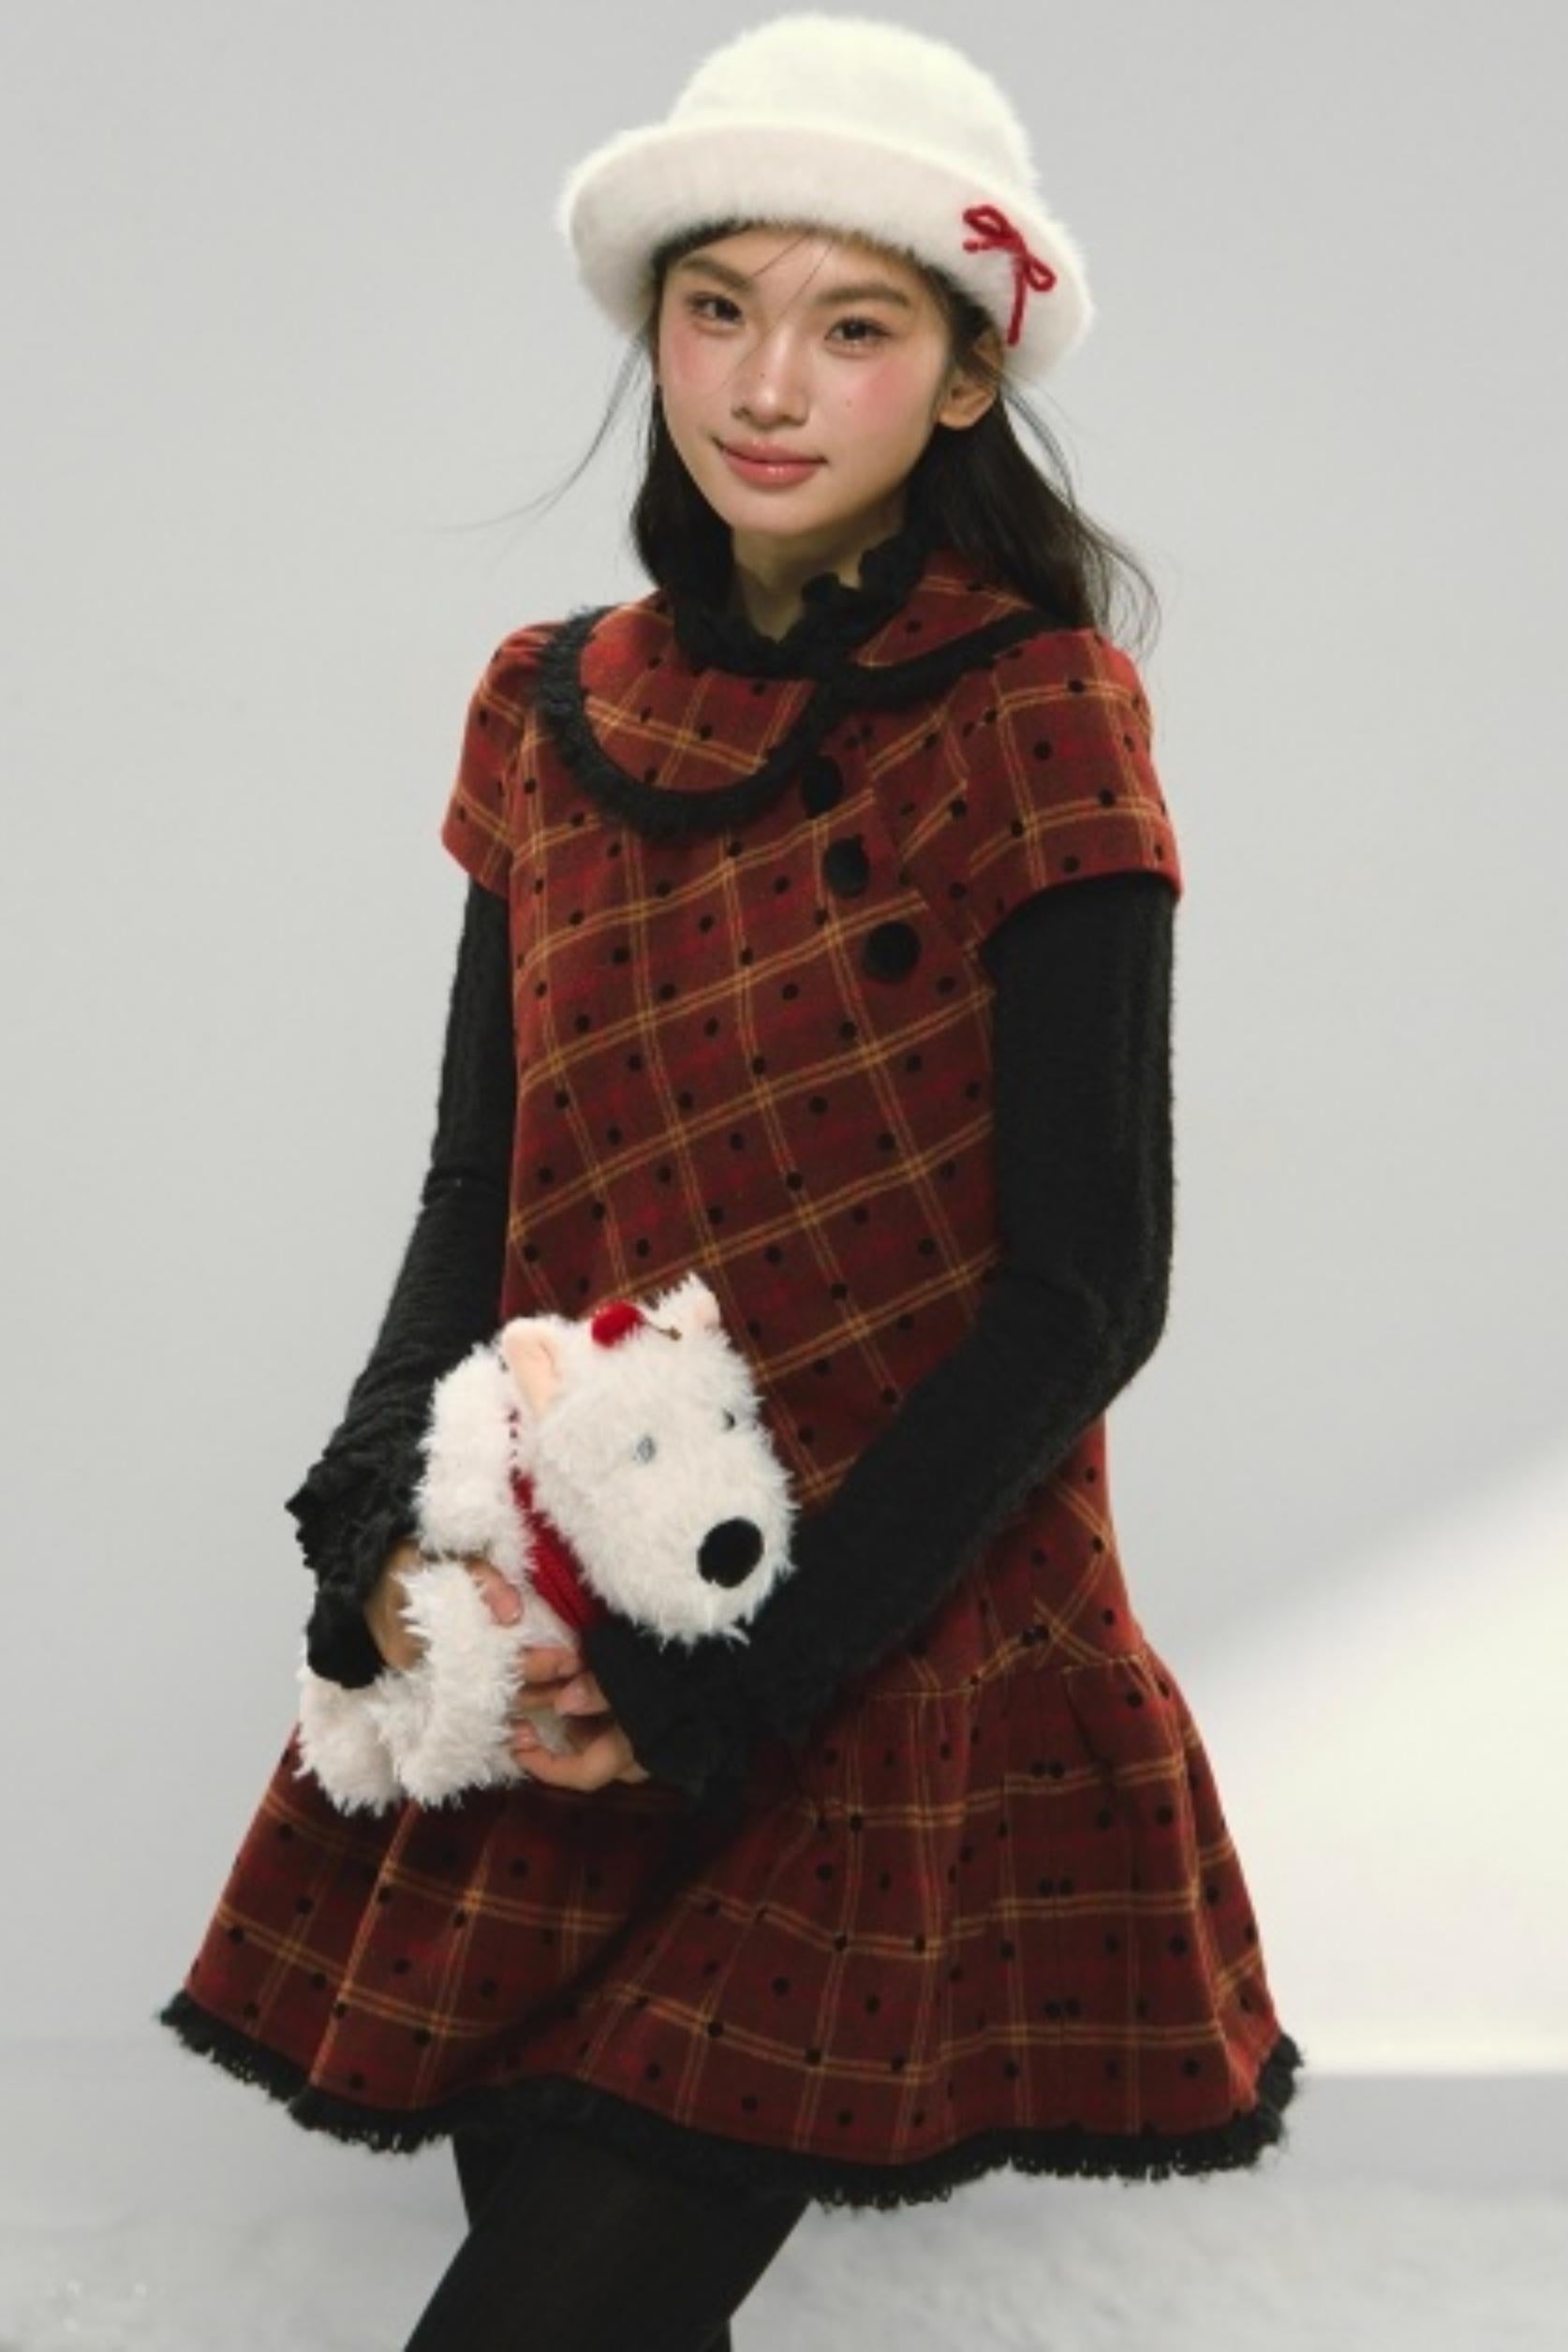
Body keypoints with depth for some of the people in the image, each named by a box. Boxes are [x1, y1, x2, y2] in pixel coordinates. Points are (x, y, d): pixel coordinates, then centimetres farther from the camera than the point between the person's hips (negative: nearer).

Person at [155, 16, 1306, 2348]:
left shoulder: (1039, 715, -9)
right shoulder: (551, 710, 6)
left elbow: (1087, 1286, -11)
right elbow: (477, 1194, 11)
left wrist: (734, 1674, -13)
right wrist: (388, 1526, -7)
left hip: (891, 1692, -4)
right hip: (546, 1685, 5)